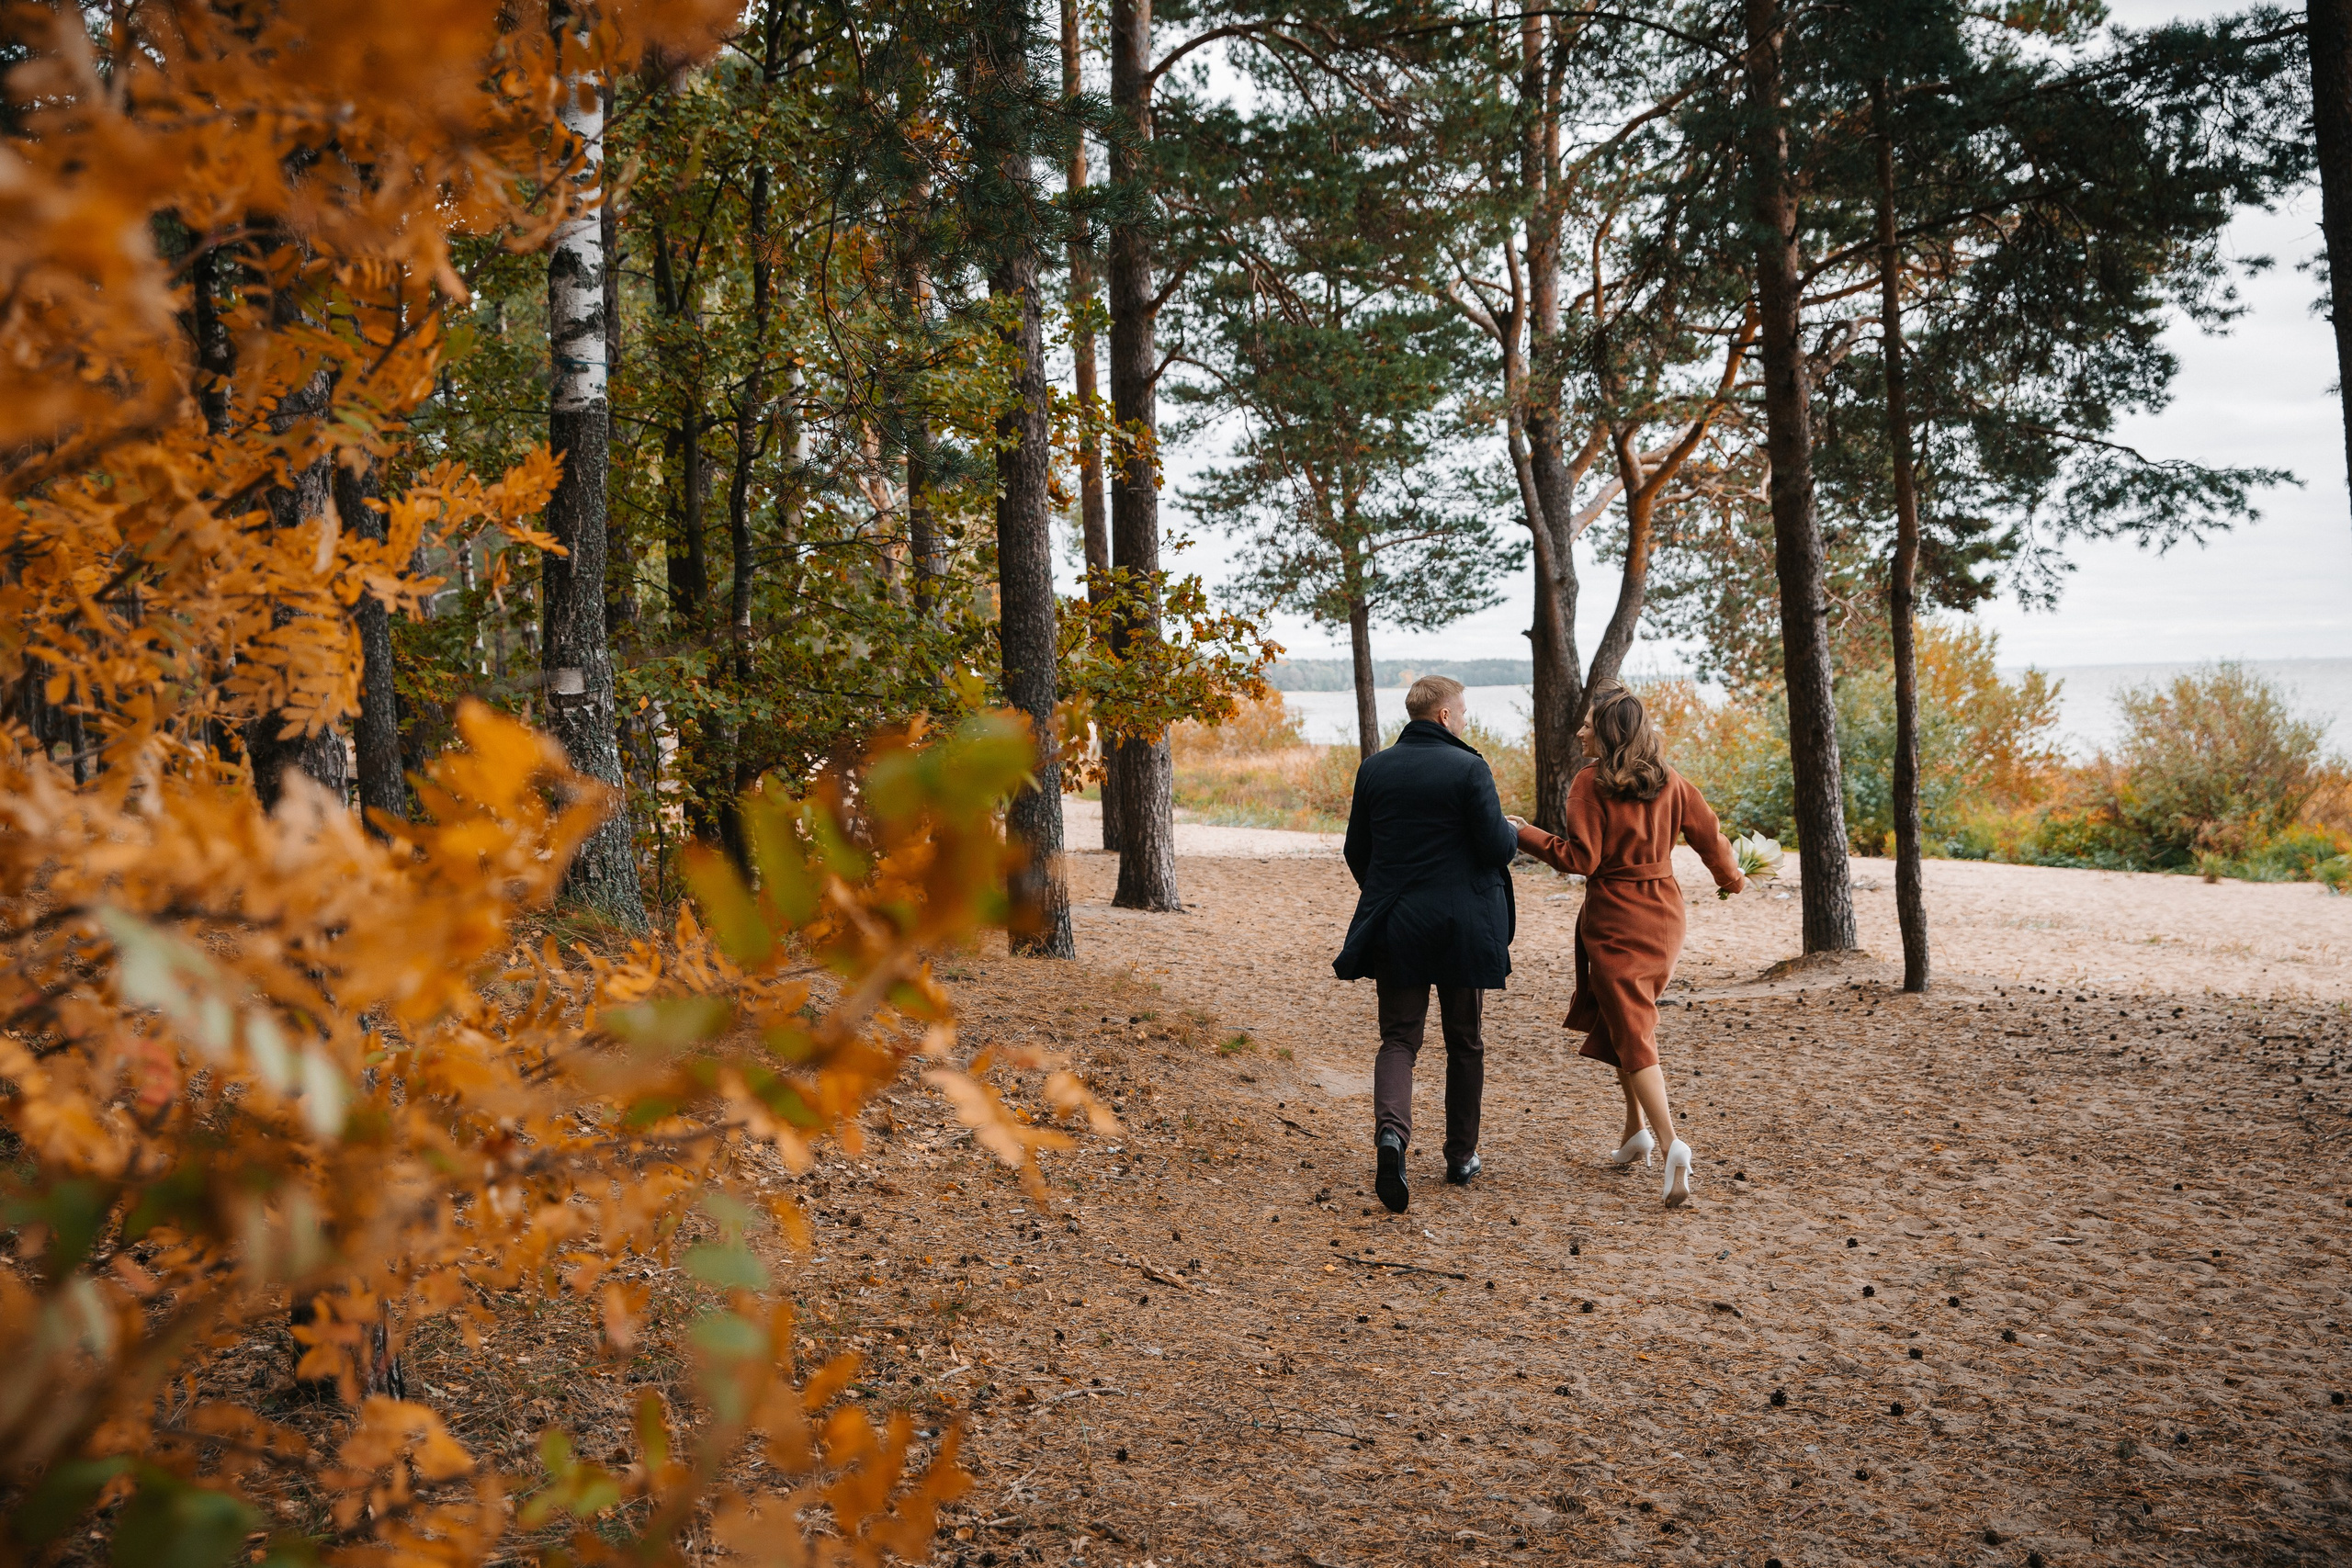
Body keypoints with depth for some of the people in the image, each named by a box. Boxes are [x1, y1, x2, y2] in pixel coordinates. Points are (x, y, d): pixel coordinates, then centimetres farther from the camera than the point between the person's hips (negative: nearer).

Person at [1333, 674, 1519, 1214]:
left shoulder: (1374, 768, 3)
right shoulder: (1469, 768, -11)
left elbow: (1356, 851, 9)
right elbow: (1497, 847, -14)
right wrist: (1515, 835, 10)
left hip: (1395, 926, 2)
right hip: (1463, 926, -2)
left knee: (1399, 1038, 5)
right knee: (1464, 1042, 13)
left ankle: (1392, 1131, -21)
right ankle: (1461, 1157, 22)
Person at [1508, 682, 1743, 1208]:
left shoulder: (1591, 782, -12)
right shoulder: (1667, 780, 6)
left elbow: (1581, 858, -16)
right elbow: (1708, 833, 14)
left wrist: (1525, 834, -6)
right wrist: (1730, 877, 31)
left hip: (1614, 919, -6)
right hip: (1665, 915, 6)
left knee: (1632, 1035, -4)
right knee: (1628, 1019, 22)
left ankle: (1672, 1144, -19)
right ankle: (1637, 1131, 23)